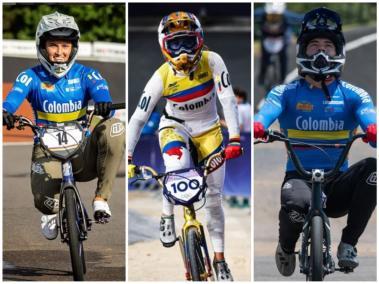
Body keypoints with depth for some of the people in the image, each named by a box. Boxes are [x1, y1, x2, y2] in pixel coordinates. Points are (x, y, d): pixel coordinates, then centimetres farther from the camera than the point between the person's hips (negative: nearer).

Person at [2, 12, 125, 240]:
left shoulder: (84, 74, 4)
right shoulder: (32, 77, 2)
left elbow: (99, 87, -17)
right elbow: (16, 93, -18)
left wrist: (103, 102, -43)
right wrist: (5, 111, -43)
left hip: (82, 150, 1)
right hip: (48, 150, -1)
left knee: (114, 128, -28)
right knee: (44, 198, -28)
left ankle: (101, 199, -18)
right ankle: (50, 212, 16)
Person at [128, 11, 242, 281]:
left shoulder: (212, 62, -23)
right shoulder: (162, 77, -24)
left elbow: (228, 100, -27)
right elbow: (138, 119, -22)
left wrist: (234, 139, -39)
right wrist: (127, 158, -30)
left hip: (208, 130, 2)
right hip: (176, 127, -2)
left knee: (214, 196, 3)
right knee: (177, 167, -36)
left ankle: (220, 258, 18)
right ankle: (168, 218, -8)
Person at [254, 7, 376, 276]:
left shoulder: (353, 95, 8)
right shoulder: (286, 93, 7)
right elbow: (266, 113, -14)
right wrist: (256, 128, -39)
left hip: (338, 185, 1)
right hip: (299, 177, -1)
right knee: (295, 203, -37)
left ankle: (349, 244, -14)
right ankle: (286, 248, 0)